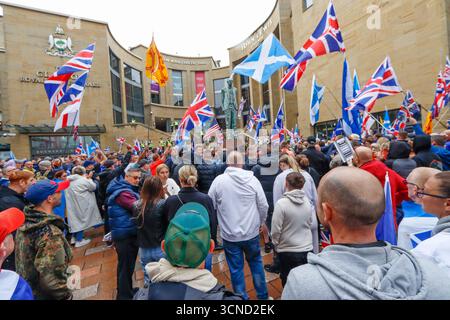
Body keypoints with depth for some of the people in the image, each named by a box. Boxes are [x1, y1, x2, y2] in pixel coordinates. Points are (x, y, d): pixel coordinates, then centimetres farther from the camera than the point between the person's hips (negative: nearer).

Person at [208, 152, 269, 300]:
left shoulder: (219, 180, -12)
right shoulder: (252, 179, -10)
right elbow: (263, 206, -5)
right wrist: (260, 223, 13)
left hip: (230, 235, -1)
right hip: (251, 232, 2)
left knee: (236, 269, 15)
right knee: (256, 263, 23)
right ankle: (262, 295, 37)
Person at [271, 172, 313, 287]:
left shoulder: (281, 203, -21)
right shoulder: (307, 202, -6)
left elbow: (276, 230, -16)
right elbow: (310, 224, 7)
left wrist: (276, 245, 2)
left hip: (288, 251, -4)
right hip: (307, 249, 4)